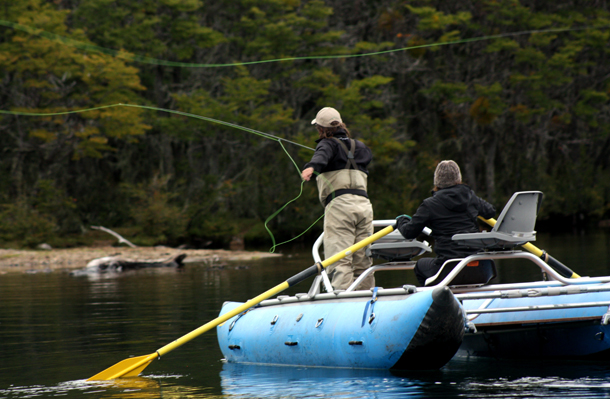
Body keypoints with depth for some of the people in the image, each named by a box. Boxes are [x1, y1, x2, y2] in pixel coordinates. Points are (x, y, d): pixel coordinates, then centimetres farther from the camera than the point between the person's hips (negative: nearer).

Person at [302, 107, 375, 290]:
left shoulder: (328, 144, 7)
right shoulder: (359, 146, 25)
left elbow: (322, 155, -18)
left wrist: (312, 167, -38)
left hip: (339, 204, -6)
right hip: (364, 205, 6)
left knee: (339, 263, -14)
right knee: (363, 264, 9)